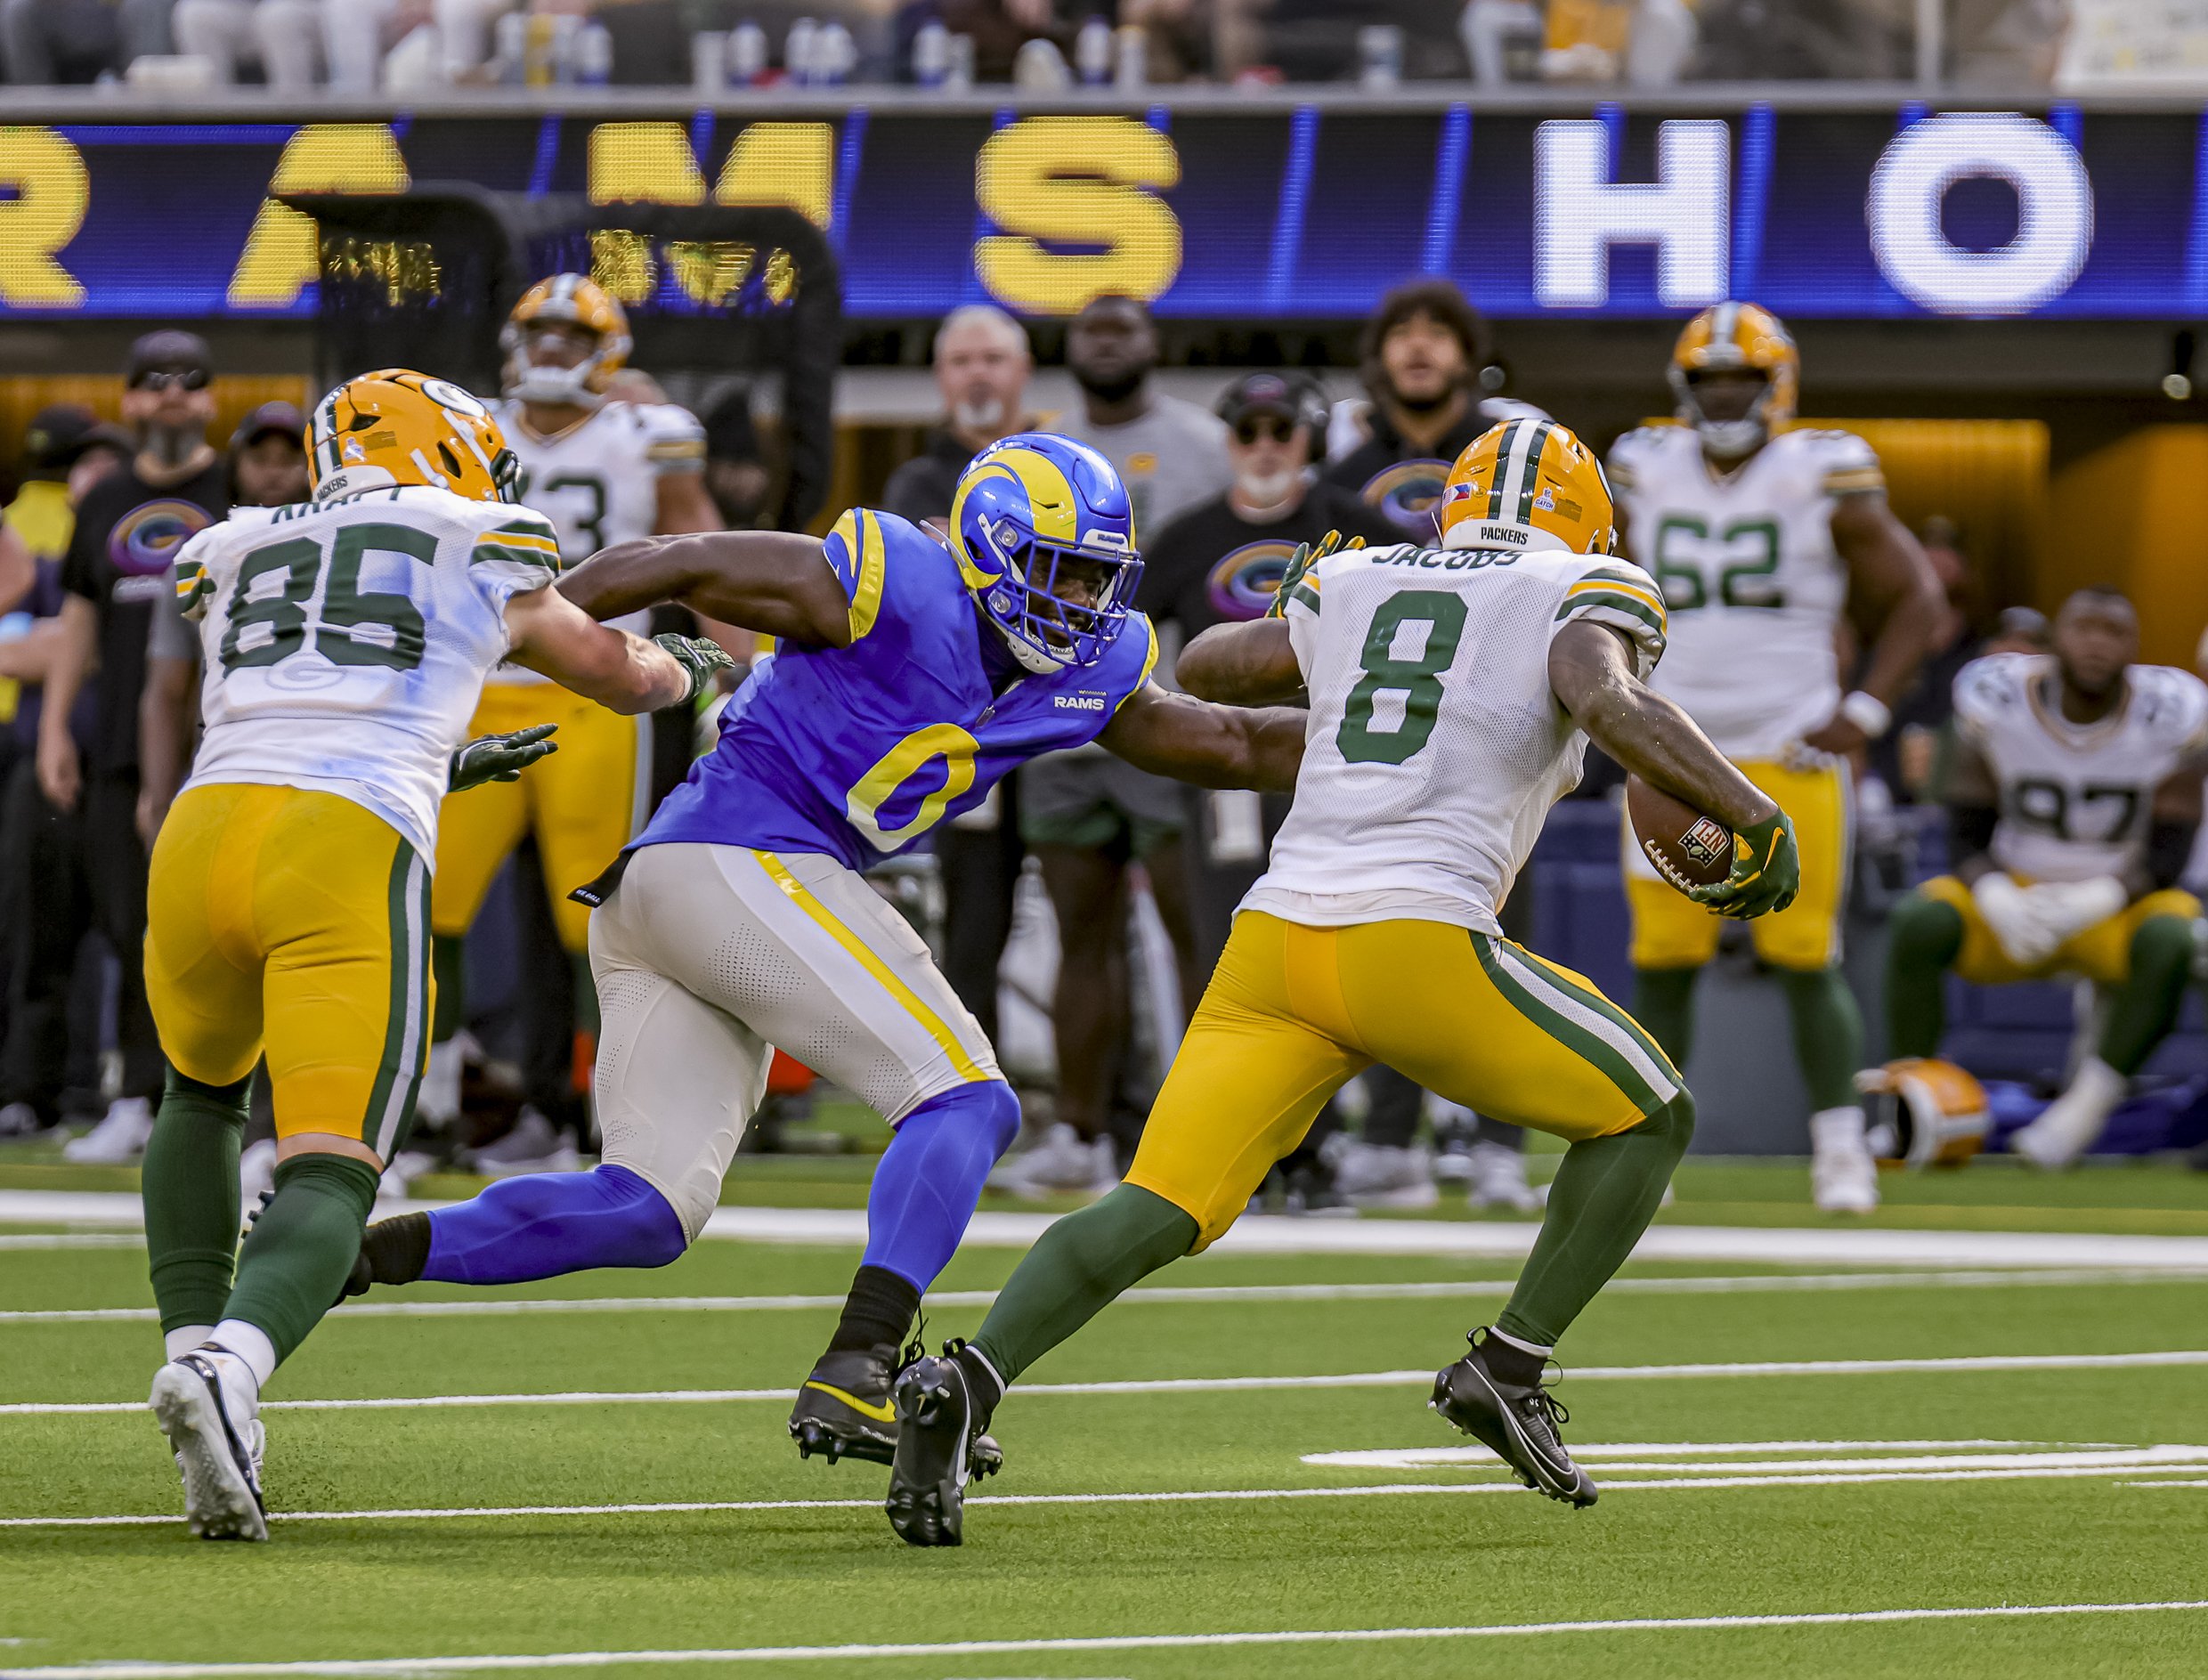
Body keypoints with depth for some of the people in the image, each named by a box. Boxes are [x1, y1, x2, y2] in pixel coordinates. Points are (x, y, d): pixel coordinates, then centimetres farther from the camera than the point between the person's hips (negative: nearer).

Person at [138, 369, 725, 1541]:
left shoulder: (237, 562, 28)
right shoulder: (486, 559, 19)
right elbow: (622, 675, 35)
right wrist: (682, 667, 59)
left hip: (205, 829, 4)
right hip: (352, 863, -4)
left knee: (204, 1093, 32)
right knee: (330, 1171, -7)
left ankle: (195, 1345, 16)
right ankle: (231, 1370, -35)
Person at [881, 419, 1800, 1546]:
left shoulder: (1352, 585, 23)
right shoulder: (1583, 596, 10)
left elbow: (1202, 667, 37)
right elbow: (1610, 703, -13)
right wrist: (1755, 815, -10)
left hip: (1274, 943, 4)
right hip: (1421, 943, -4)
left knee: (1162, 1212, 0)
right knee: (1649, 1119, 17)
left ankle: (966, 1380, -22)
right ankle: (1509, 1369, 10)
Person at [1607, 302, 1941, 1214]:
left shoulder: (1824, 481, -3)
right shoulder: (1645, 473, 6)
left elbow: (1915, 600, 5)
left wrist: (1865, 712, -5)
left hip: (1791, 759, -3)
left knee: (1807, 961, -5)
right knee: (1661, 961, 0)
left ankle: (1840, 1149, 5)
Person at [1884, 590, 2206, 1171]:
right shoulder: (1997, 703, -12)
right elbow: (1967, 839, -8)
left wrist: (2091, 901, -30)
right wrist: (2001, 903, -29)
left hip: (2112, 905, -1)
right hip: (2016, 899, 1)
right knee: (1919, 922, -28)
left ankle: (2084, 1108, -24)